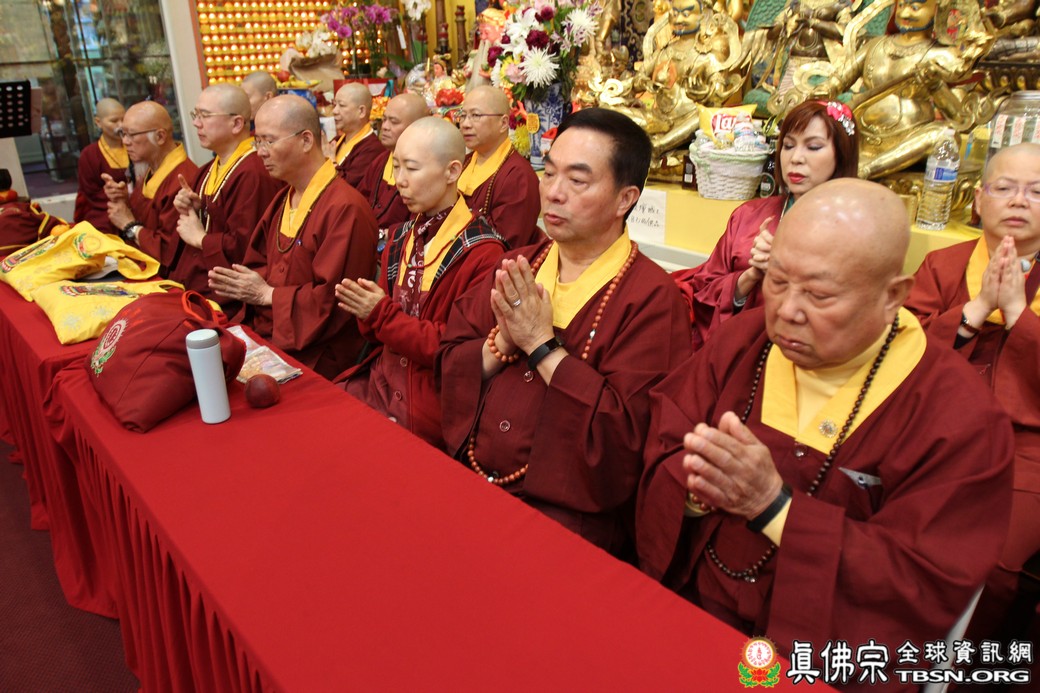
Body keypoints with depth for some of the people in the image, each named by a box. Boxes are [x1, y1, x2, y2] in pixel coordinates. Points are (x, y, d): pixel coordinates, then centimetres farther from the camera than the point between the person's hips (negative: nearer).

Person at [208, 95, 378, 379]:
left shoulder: (346, 209, -18)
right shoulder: (284, 200, 14)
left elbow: (333, 299, -21)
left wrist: (267, 294, -13)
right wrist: (239, 284, -2)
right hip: (262, 331, 8)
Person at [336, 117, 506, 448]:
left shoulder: (482, 252, -14)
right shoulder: (401, 237, 9)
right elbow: (379, 329, 15)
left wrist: (382, 315, -18)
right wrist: (365, 310, -9)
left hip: (430, 404, -6)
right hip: (384, 380, 7)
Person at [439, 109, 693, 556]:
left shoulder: (651, 297, -9)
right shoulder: (516, 267, 10)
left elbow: (624, 433, -17)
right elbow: (449, 362, 9)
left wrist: (541, 344, -16)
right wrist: (501, 345, -11)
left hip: (564, 513, -5)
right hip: (465, 477, 6)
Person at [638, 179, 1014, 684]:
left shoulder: (959, 418, -12)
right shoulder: (744, 340, -1)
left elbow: (929, 589, -16)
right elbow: (660, 456, -1)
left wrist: (775, 505, -26)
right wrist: (695, 490, -24)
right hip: (682, 616, 5)